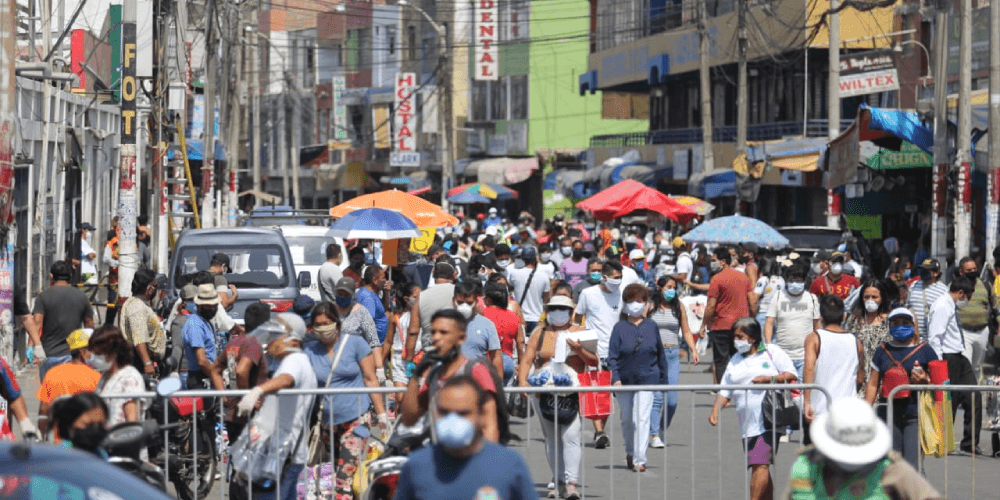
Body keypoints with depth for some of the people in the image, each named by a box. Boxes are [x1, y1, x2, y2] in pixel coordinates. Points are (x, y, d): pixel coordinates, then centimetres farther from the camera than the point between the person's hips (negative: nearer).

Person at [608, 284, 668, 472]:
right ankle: (630, 452, 35)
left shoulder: (651, 326, 4)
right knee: (627, 420, 12)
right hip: (625, 379, 1)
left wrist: (663, 378, 14)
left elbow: (660, 353, 12)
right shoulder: (620, 328, 0)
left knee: (642, 418, -11)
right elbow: (612, 356, -2)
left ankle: (640, 459, -11)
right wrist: (615, 378, -15)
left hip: (647, 378, -1)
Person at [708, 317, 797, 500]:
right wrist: (715, 411, -2)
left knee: (760, 465, -16)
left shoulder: (772, 352, 4)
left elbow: (791, 375, 1)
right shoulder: (736, 360, 19)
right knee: (758, 466, 8)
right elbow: (725, 391, 15)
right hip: (747, 423, 6)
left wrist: (769, 379, -13)